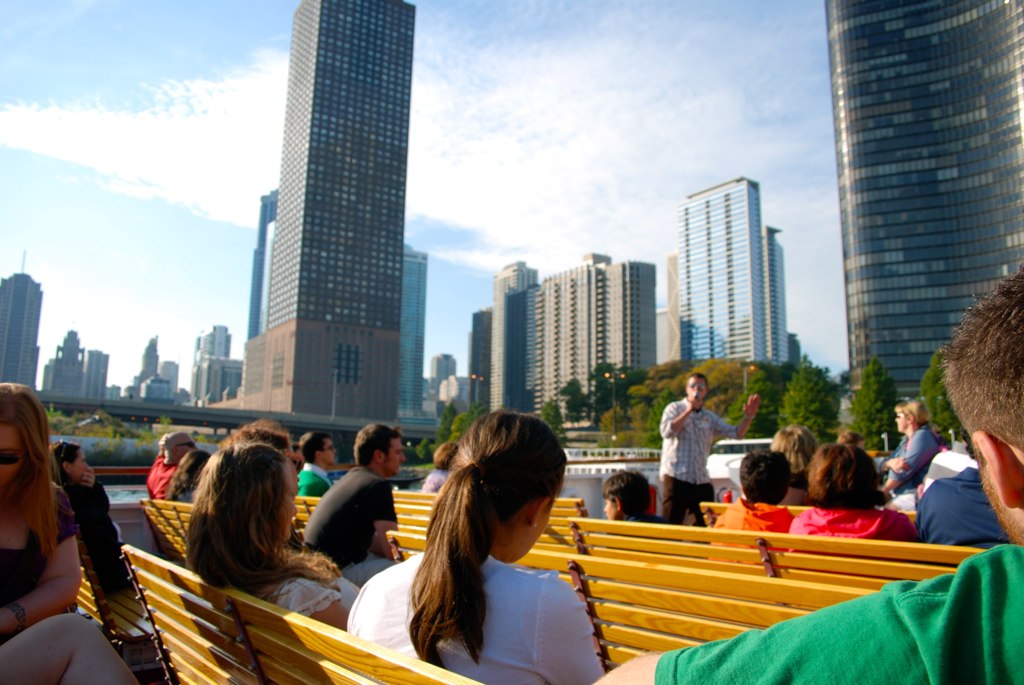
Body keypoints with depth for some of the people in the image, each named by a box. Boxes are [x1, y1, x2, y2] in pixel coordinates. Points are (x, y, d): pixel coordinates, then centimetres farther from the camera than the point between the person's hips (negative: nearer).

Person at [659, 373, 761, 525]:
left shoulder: (710, 417, 14)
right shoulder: (675, 408, 2)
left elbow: (736, 433, 8)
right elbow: (667, 432, -16)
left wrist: (748, 417, -9)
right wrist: (688, 410, -15)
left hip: (702, 480, 5)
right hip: (676, 477, -5)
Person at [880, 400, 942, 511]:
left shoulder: (922, 436, -11)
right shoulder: (907, 439, 19)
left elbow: (904, 470, -17)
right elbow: (883, 466, 15)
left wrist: (882, 491, -8)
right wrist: (890, 463, -10)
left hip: (914, 497, -9)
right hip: (901, 494, 9)